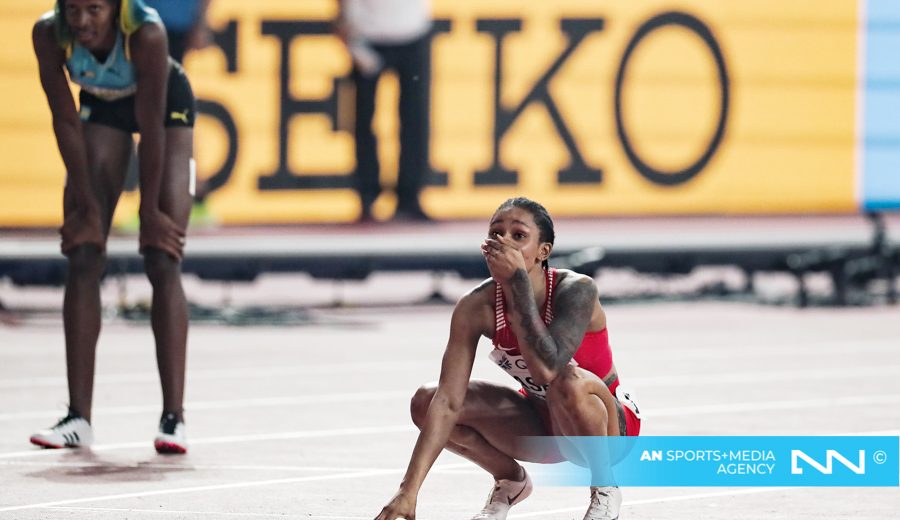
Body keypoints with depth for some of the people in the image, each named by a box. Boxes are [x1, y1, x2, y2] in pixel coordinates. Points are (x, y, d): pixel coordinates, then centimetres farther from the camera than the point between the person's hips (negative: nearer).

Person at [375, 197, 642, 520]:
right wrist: (409, 490, -31)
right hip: (541, 424, 4)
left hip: (608, 422, -4)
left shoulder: (576, 290, -27)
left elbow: (547, 369, -45)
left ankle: (605, 488, -10)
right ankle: (510, 481, 12)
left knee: (572, 383, -39)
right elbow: (448, 402, -22)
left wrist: (518, 280, -41)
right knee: (426, 401, -15)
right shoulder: (477, 307, -17)